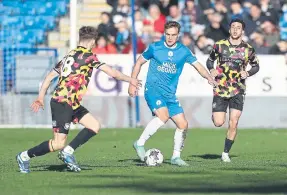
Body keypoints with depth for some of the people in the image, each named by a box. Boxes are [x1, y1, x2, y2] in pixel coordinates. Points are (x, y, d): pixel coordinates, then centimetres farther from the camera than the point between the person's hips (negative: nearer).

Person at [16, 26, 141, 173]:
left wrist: (41, 98, 21)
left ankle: (67, 152, 5)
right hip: (63, 103, -9)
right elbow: (112, 73, -8)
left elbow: (50, 76, 17)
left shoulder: (70, 55, 16)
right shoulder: (88, 55, -8)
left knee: (94, 126, 7)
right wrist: (130, 80, 6)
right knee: (58, 144, -8)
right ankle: (25, 156, 4)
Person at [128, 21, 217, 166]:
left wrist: (209, 78, -13)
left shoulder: (183, 51, 4)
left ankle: (176, 157, 15)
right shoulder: (155, 48, -3)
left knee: (183, 124, 0)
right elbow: (139, 62, 7)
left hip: (170, 94, 5)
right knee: (163, 116, -29)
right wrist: (132, 83, 3)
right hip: (153, 89, -5)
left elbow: (198, 66, 6)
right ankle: (140, 143, -16)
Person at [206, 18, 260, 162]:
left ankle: (226, 153, 7)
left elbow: (256, 66, 15)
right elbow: (209, 60, 13)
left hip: (238, 91, 0)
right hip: (220, 89, 0)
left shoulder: (248, 49, 1)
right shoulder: (220, 45, 0)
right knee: (218, 123, -7)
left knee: (233, 123, -7)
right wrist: (211, 70, -8)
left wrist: (248, 73, -5)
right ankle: (215, 114, 31)